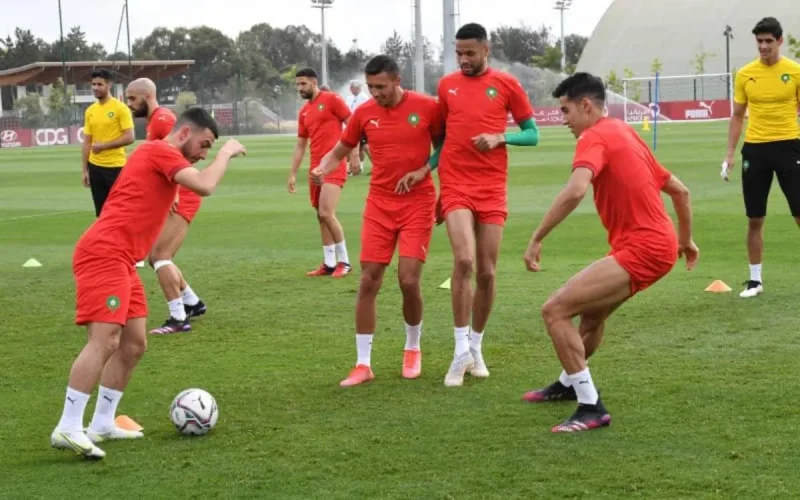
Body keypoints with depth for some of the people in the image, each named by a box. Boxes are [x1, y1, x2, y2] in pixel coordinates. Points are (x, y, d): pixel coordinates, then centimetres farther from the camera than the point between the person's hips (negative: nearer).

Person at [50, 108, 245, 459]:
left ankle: (101, 424, 15)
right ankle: (68, 429, -19)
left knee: (134, 344, 10)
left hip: (120, 261, 11)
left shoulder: (160, 157, 24)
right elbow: (205, 186, -17)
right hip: (103, 255, -11)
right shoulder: (160, 150, -7)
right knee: (105, 340, -18)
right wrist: (226, 153, -4)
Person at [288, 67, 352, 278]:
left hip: (334, 166, -8)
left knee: (326, 213, -16)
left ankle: (344, 262, -6)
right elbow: (300, 145, 21)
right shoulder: (303, 112, 16)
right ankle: (329, 264, 14)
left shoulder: (332, 100, -4)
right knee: (321, 216, 8)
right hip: (316, 168, 8)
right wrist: (293, 174, 16)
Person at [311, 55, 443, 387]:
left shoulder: (427, 107, -7)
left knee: (408, 280, -10)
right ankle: (363, 364, 6)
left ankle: (412, 350, 17)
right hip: (379, 205, 3)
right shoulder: (364, 113, 0)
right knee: (368, 282, -2)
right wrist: (322, 169, -11)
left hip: (417, 204, -3)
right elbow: (339, 151, 10)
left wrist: (423, 170, -12)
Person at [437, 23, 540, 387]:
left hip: (492, 187, 0)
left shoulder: (507, 85, 2)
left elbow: (532, 134, 5)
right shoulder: (446, 85, 8)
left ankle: (475, 348, 21)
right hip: (455, 185, 0)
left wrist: (499, 138, -12)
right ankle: (461, 351, -11)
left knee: (487, 271, 3)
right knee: (464, 261, -19)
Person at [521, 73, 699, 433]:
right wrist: (685, 240, 34)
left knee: (555, 310, -13)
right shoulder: (625, 133, 19)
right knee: (591, 312, 30)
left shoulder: (595, 137, -10)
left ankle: (591, 408, -11)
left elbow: (576, 190, -29)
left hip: (640, 250, -10)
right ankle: (569, 384, 51)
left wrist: (536, 239, -27)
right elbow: (679, 190, 24)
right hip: (660, 243, 10)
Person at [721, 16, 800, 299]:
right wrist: (730, 154, 6)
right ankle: (755, 280, 17)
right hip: (755, 149, 2)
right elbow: (738, 117, 12)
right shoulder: (744, 75, 4)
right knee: (754, 219, 6)